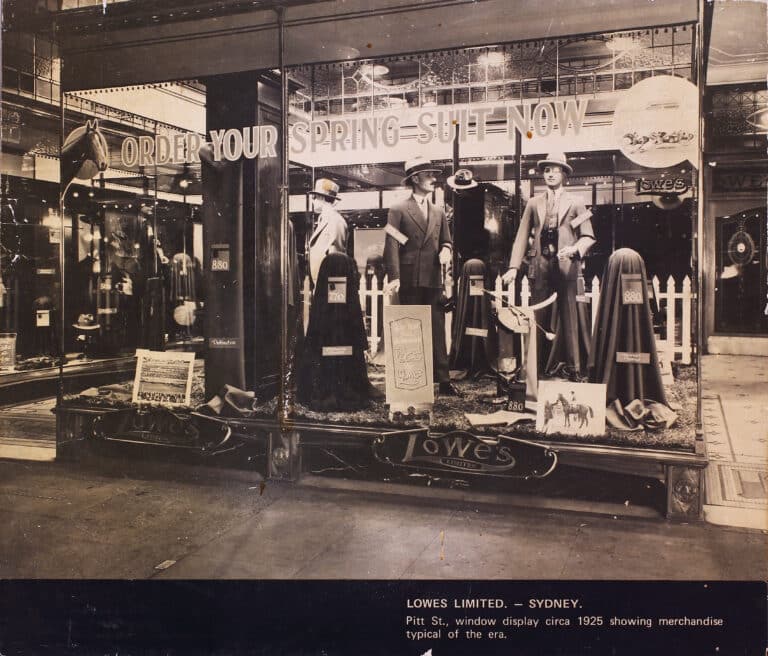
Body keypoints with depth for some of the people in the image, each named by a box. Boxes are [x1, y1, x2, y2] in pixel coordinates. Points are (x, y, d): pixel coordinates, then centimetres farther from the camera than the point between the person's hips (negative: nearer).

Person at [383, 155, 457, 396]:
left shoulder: (439, 212, 18)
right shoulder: (399, 210, 1)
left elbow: (446, 241, 24)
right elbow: (392, 246, -6)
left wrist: (446, 250, 0)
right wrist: (394, 277, -16)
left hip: (434, 279, 4)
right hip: (410, 280, -4)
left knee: (437, 330, 2)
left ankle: (443, 380, 4)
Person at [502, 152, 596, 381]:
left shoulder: (576, 203, 11)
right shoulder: (534, 203, 16)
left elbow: (588, 237, 7)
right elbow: (522, 237, 9)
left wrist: (574, 249, -15)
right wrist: (513, 267, -1)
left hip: (567, 266, -2)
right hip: (540, 266, 2)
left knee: (569, 318, -3)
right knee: (540, 319, 0)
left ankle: (574, 368, 3)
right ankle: (542, 368, 6)